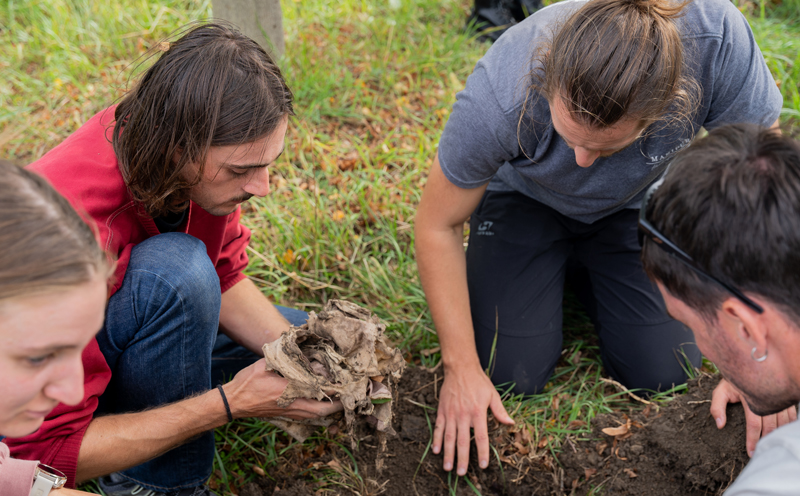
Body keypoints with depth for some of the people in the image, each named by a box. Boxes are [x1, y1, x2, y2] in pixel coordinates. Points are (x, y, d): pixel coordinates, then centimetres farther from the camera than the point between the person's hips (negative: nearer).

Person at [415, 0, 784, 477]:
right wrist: (461, 368, -20)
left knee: (663, 374, -8)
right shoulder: (498, 100, -39)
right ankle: (554, 270, 20)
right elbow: (437, 226, -22)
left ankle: (582, 267, 21)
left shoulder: (717, 38, -38)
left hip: (633, 201, 2)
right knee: (512, 375, -11)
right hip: (525, 199, -1)